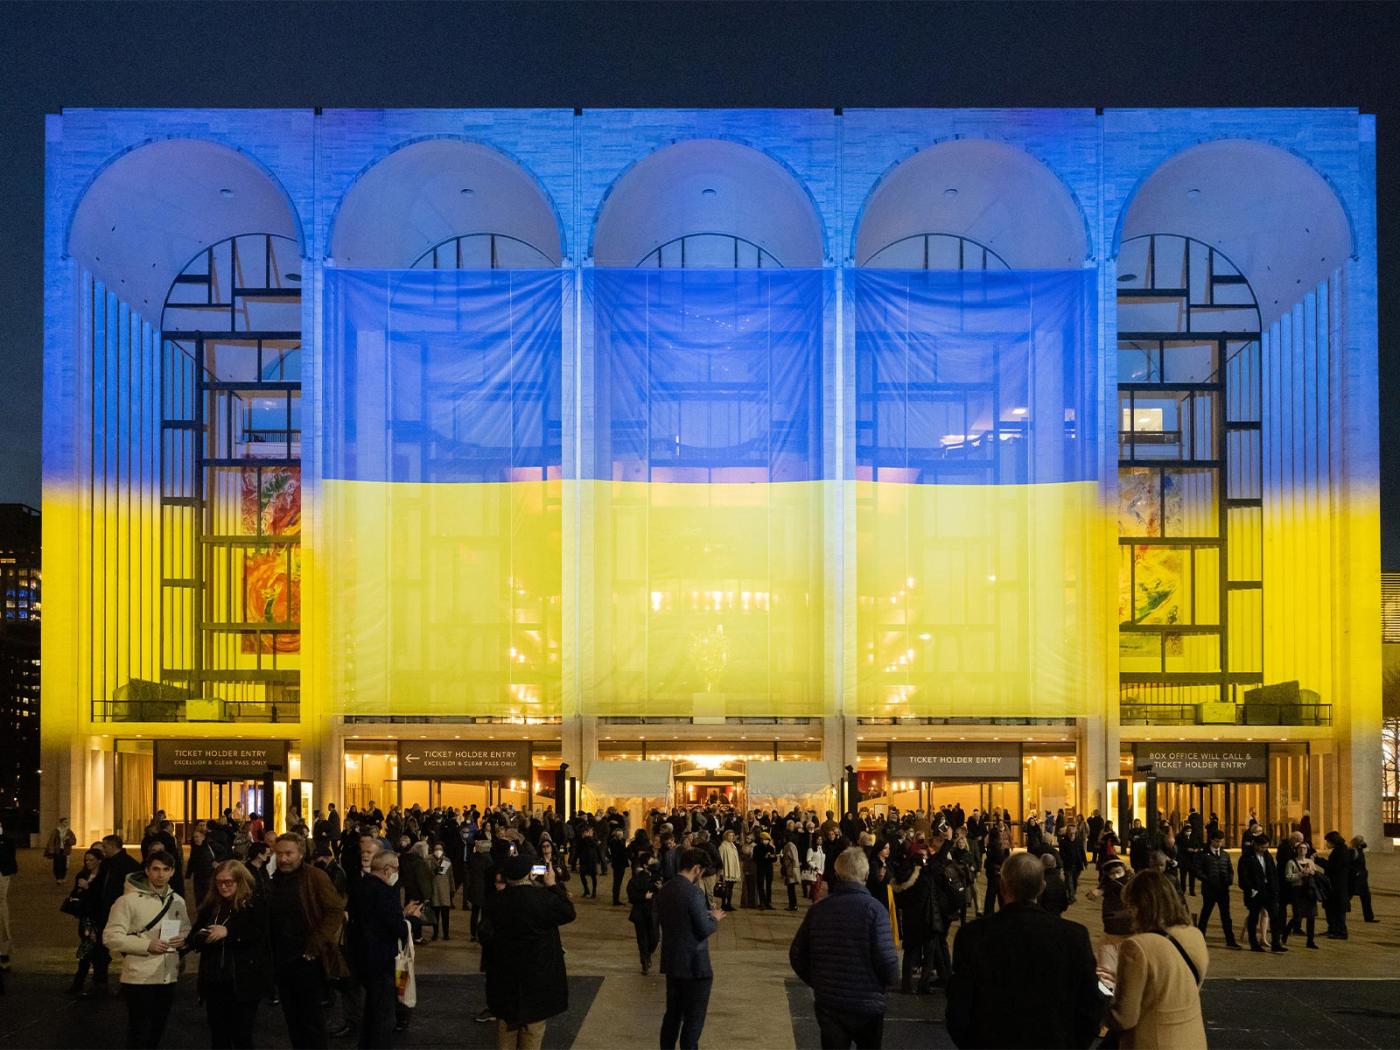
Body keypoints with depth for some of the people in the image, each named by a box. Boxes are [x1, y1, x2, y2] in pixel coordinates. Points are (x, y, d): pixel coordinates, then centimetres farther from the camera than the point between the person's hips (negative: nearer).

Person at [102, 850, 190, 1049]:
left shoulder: (177, 901, 8)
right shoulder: (129, 900, -11)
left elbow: (186, 931, 20)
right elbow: (111, 937, -15)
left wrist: (183, 939, -5)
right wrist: (147, 945, -23)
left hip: (168, 978, 6)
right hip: (139, 979, -6)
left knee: (156, 1033, 18)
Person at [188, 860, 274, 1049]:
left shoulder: (256, 904, -5)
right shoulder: (210, 906, 10)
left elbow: (260, 935, -18)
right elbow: (192, 939, 12)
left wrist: (228, 931, -26)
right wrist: (201, 937, -11)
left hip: (243, 982, -5)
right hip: (214, 981, 5)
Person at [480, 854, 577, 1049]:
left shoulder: (494, 901, -9)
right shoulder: (544, 898, -19)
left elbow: (485, 936, 0)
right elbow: (569, 913, -3)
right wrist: (553, 885, 2)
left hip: (504, 975, 3)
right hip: (538, 975, -3)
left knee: (506, 1023, 17)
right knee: (533, 1027, 10)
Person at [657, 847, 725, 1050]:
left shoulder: (664, 890, 4)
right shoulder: (694, 892, -21)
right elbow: (704, 929, -19)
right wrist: (715, 918, 2)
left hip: (671, 962, 8)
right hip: (694, 965, -8)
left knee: (672, 1013, 19)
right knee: (694, 1019, 3)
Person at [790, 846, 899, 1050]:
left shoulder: (818, 908, -2)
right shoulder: (873, 909, -13)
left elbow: (796, 955, 0)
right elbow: (886, 958, -19)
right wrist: (892, 979, 2)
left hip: (827, 1002, 3)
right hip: (867, 1003, -2)